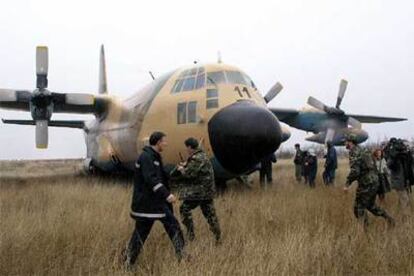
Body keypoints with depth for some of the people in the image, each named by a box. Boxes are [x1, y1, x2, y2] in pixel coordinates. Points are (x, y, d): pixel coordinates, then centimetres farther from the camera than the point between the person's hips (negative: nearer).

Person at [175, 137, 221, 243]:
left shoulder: (196, 159, -19)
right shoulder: (202, 155, 13)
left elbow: (189, 174, -20)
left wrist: (181, 169, -1)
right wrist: (185, 165, 10)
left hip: (198, 191, -9)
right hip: (207, 191, 9)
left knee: (184, 209, 3)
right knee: (209, 213, 12)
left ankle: (190, 235, 4)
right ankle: (218, 237, 14)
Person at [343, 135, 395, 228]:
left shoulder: (354, 152, -14)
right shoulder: (362, 150, 16)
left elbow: (355, 171, -26)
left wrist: (347, 184, -18)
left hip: (366, 184, -9)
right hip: (374, 181, 9)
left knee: (359, 208, 2)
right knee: (370, 205, 24)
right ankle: (388, 218, 19)